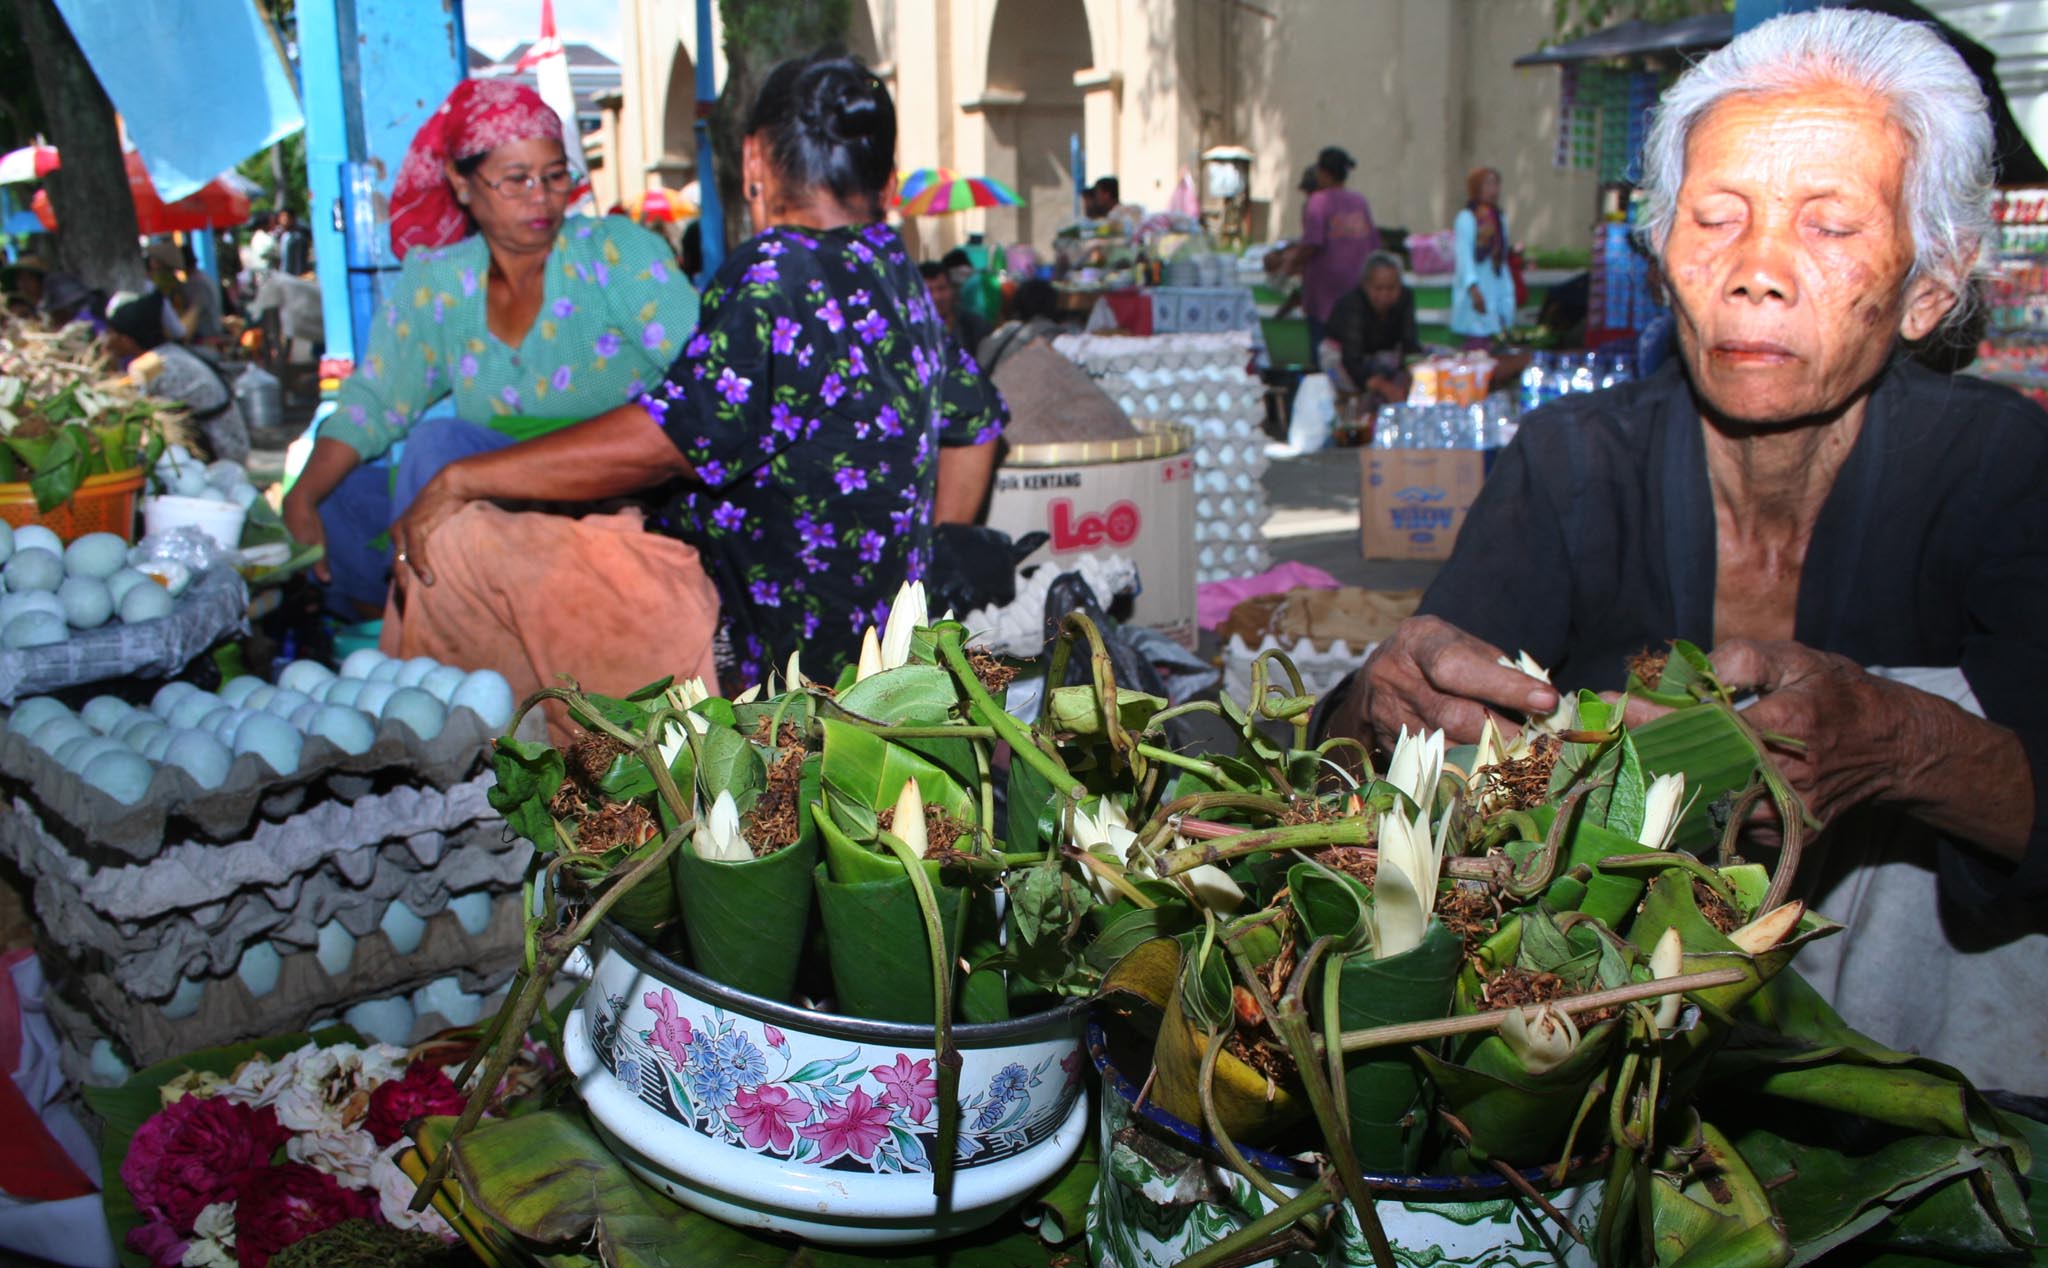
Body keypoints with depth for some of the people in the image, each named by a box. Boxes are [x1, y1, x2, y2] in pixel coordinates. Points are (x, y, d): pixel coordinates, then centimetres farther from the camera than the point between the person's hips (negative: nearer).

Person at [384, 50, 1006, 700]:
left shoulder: (776, 273, -19)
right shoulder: (898, 273, 7)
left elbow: (663, 440, -27)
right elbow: (978, 423, 20)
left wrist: (461, 479, -18)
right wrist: (923, 570, 28)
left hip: (758, 649, -9)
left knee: (448, 542, -7)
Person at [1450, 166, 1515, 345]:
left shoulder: (1499, 219, 15)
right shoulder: (1466, 218, -7)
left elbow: (1502, 258, 17)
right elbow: (1464, 256, -15)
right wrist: (1473, 288, -27)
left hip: (1495, 289, 7)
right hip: (1476, 293, -7)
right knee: (1476, 345, -11)